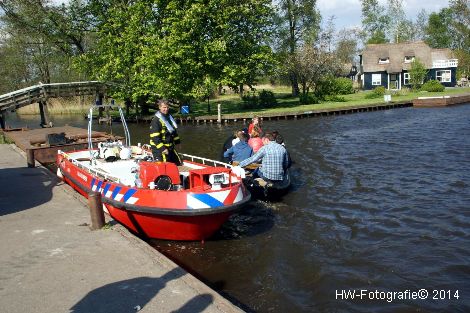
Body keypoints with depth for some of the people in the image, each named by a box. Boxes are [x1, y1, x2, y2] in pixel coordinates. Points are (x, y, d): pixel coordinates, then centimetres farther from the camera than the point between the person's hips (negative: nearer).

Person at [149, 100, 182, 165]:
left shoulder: (169, 117, 12)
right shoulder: (156, 120, -16)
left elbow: (173, 131, 25)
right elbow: (155, 138, -22)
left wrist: (177, 141, 22)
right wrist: (162, 148, -25)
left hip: (170, 147, 9)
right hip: (159, 149, -9)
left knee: (179, 163, 16)